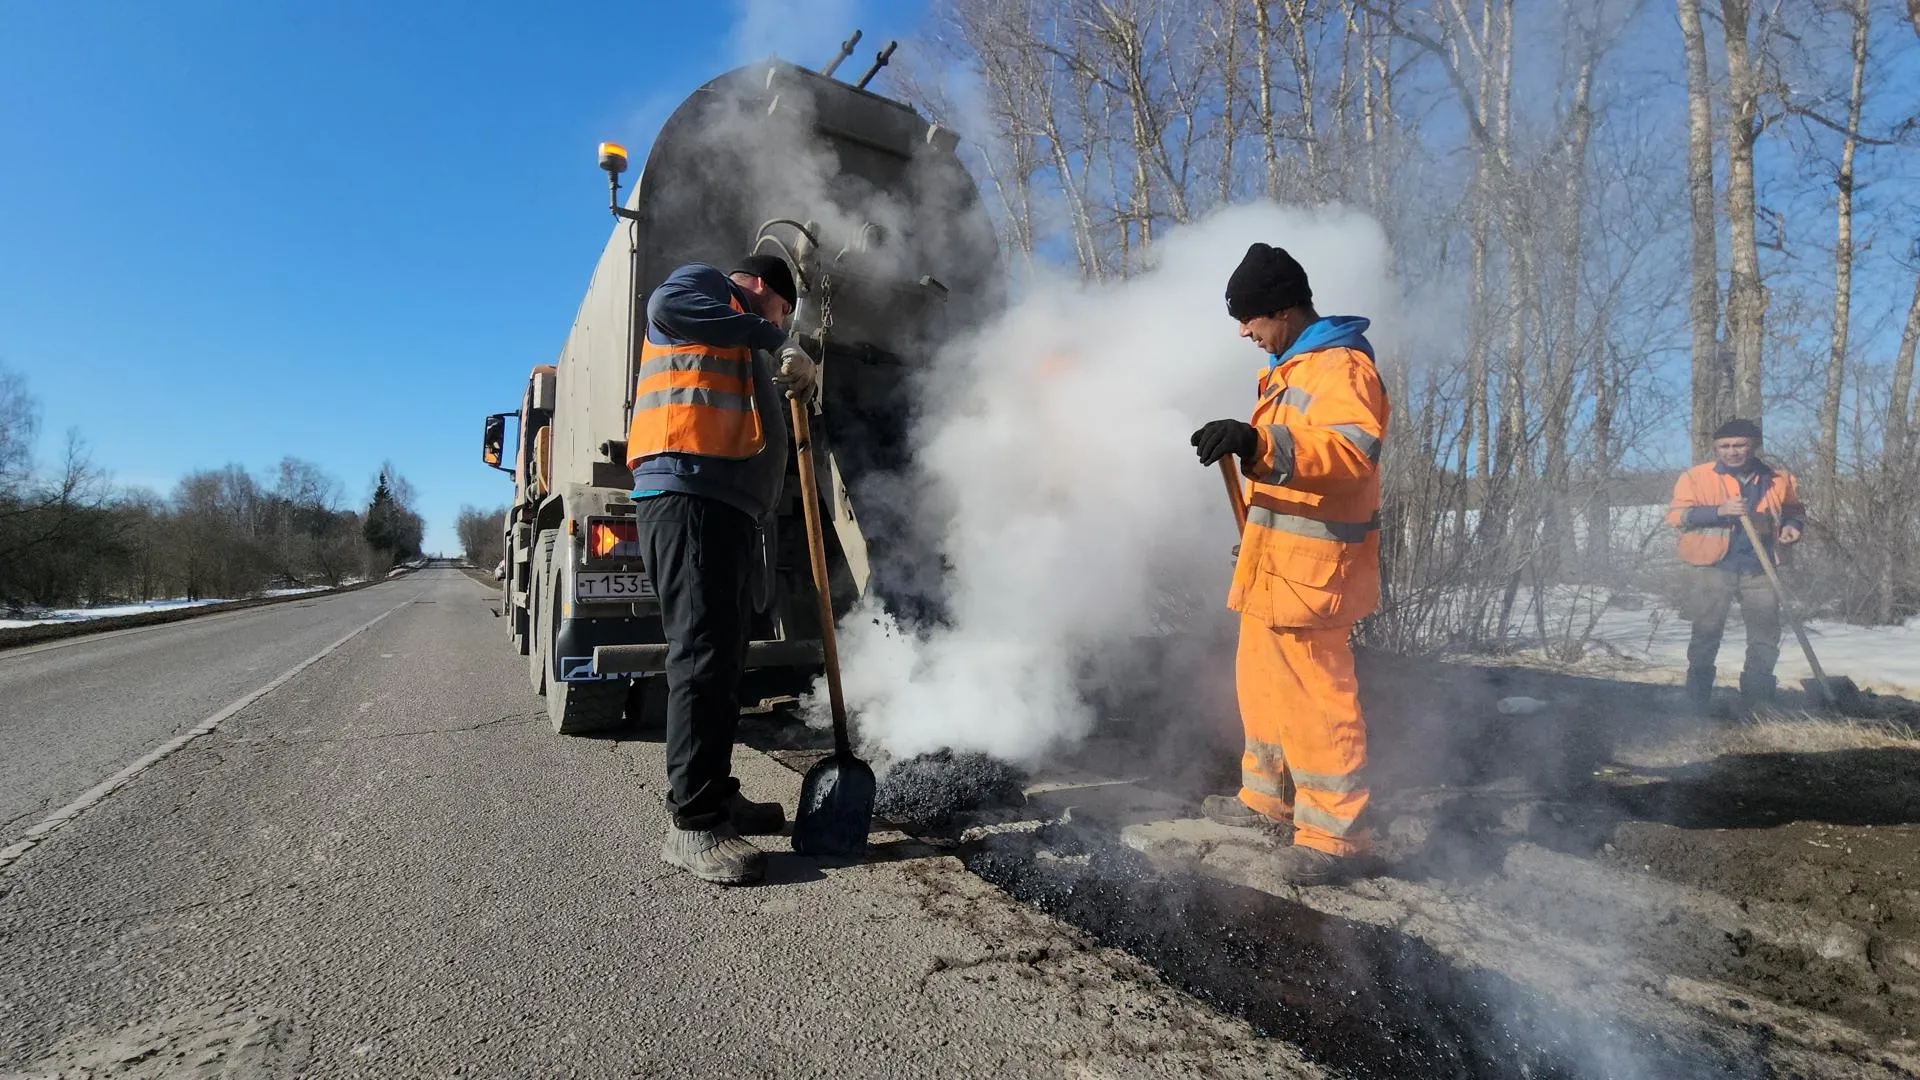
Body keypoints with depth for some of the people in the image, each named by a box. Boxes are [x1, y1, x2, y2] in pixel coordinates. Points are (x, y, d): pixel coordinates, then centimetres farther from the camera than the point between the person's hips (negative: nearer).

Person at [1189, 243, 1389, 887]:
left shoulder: (1340, 366, -14)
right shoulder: (1291, 368, 19)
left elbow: (1354, 449, -32)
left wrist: (1260, 444, -44)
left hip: (1308, 568, -10)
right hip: (1274, 565, 10)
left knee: (1314, 697, -6)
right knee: (1262, 682, 18)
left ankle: (1335, 837, 4)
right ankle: (1267, 799, 32)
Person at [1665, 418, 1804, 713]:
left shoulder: (1778, 479, 8)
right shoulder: (1695, 477, -2)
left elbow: (1794, 510, 22)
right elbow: (1676, 515, -9)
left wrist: (1793, 526, 0)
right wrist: (1719, 510, -21)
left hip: (1760, 570, 3)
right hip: (1710, 570, -3)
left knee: (1766, 635, 7)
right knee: (1706, 635, 4)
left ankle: (1758, 700, 21)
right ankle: (1698, 703, 12)